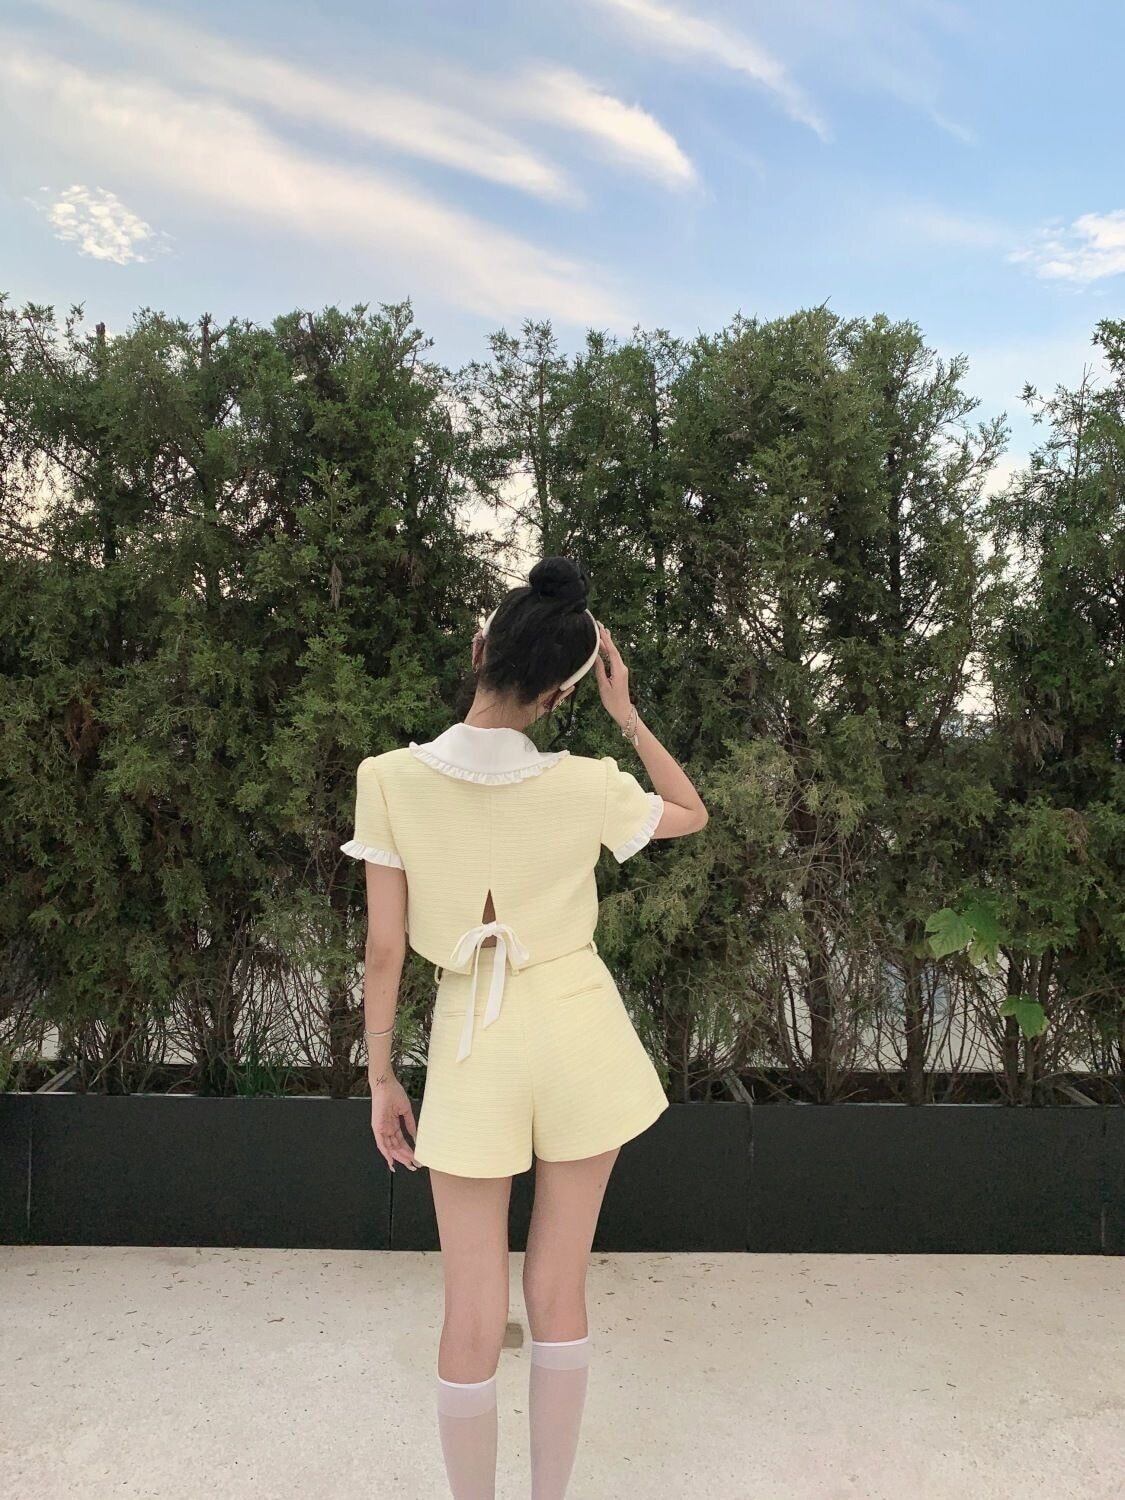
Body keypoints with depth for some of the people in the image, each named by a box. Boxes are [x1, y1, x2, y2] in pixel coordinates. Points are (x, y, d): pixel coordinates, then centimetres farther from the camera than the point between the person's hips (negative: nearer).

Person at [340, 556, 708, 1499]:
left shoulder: (391, 778, -12)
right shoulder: (584, 786, -13)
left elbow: (385, 950, -7)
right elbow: (694, 815, 8)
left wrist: (381, 1078, 4)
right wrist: (625, 715, 2)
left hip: (472, 1045, 0)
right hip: (580, 1040, 1)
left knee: (473, 1314, 14)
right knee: (558, 1294, 17)